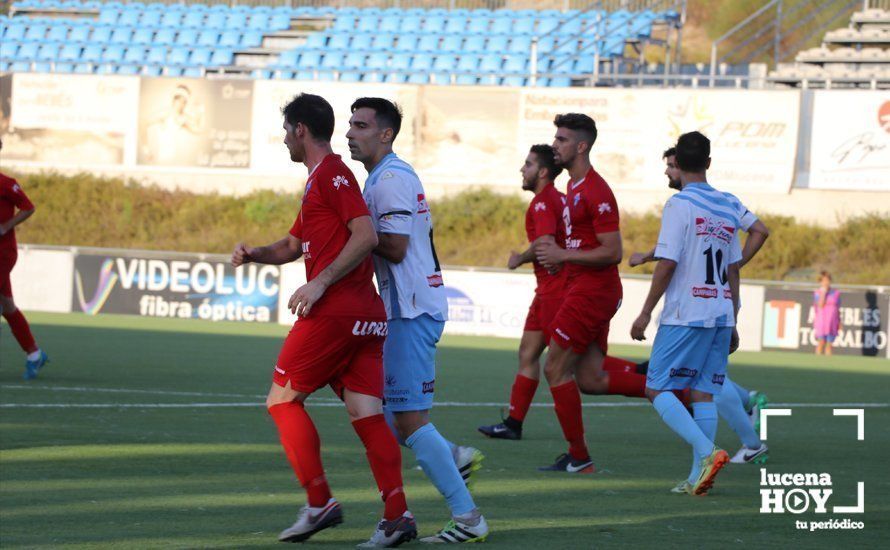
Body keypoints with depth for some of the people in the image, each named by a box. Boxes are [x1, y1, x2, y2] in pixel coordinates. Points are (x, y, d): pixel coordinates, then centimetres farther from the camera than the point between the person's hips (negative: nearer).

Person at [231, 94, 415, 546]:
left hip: (334, 312, -9)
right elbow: (293, 245, 32)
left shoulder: (332, 174, -7)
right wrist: (254, 253, 13)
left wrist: (320, 283, -19)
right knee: (366, 411, 1)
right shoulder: (319, 181, 24)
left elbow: (366, 235, -18)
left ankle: (319, 503, -1)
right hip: (367, 317, 9)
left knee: (282, 399, 2)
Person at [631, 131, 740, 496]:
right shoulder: (726, 208, 12)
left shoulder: (680, 204, -8)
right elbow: (733, 271, 16)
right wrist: (732, 325, 21)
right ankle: (698, 476, 1)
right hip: (721, 315, 7)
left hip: (685, 315, -7)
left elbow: (667, 264, -13)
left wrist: (645, 313, -6)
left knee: (657, 390, -2)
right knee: (703, 393, 7)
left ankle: (707, 451, -19)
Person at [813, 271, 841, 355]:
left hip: (832, 323, 2)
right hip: (821, 322, -2)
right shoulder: (817, 293, 2)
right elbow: (820, 305, -13)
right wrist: (823, 292, -12)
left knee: (829, 344, 0)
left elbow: (838, 309, 13)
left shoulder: (836, 293, 10)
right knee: (822, 342, -6)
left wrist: (839, 323, 10)